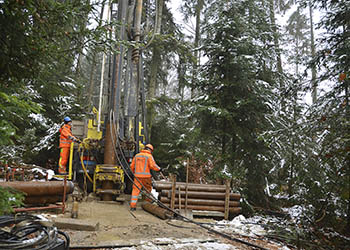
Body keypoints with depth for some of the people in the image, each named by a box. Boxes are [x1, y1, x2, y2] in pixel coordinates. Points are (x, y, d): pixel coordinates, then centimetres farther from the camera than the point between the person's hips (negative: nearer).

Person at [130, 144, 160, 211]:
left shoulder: (137, 155, 13)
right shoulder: (149, 156, -3)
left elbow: (132, 166, 14)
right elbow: (153, 165, -12)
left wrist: (134, 172, 29)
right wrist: (159, 169, 4)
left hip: (137, 176, 4)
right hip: (146, 176, -4)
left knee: (135, 190, 2)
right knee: (148, 188, 20)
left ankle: (132, 205, -3)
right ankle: (148, 199, 30)